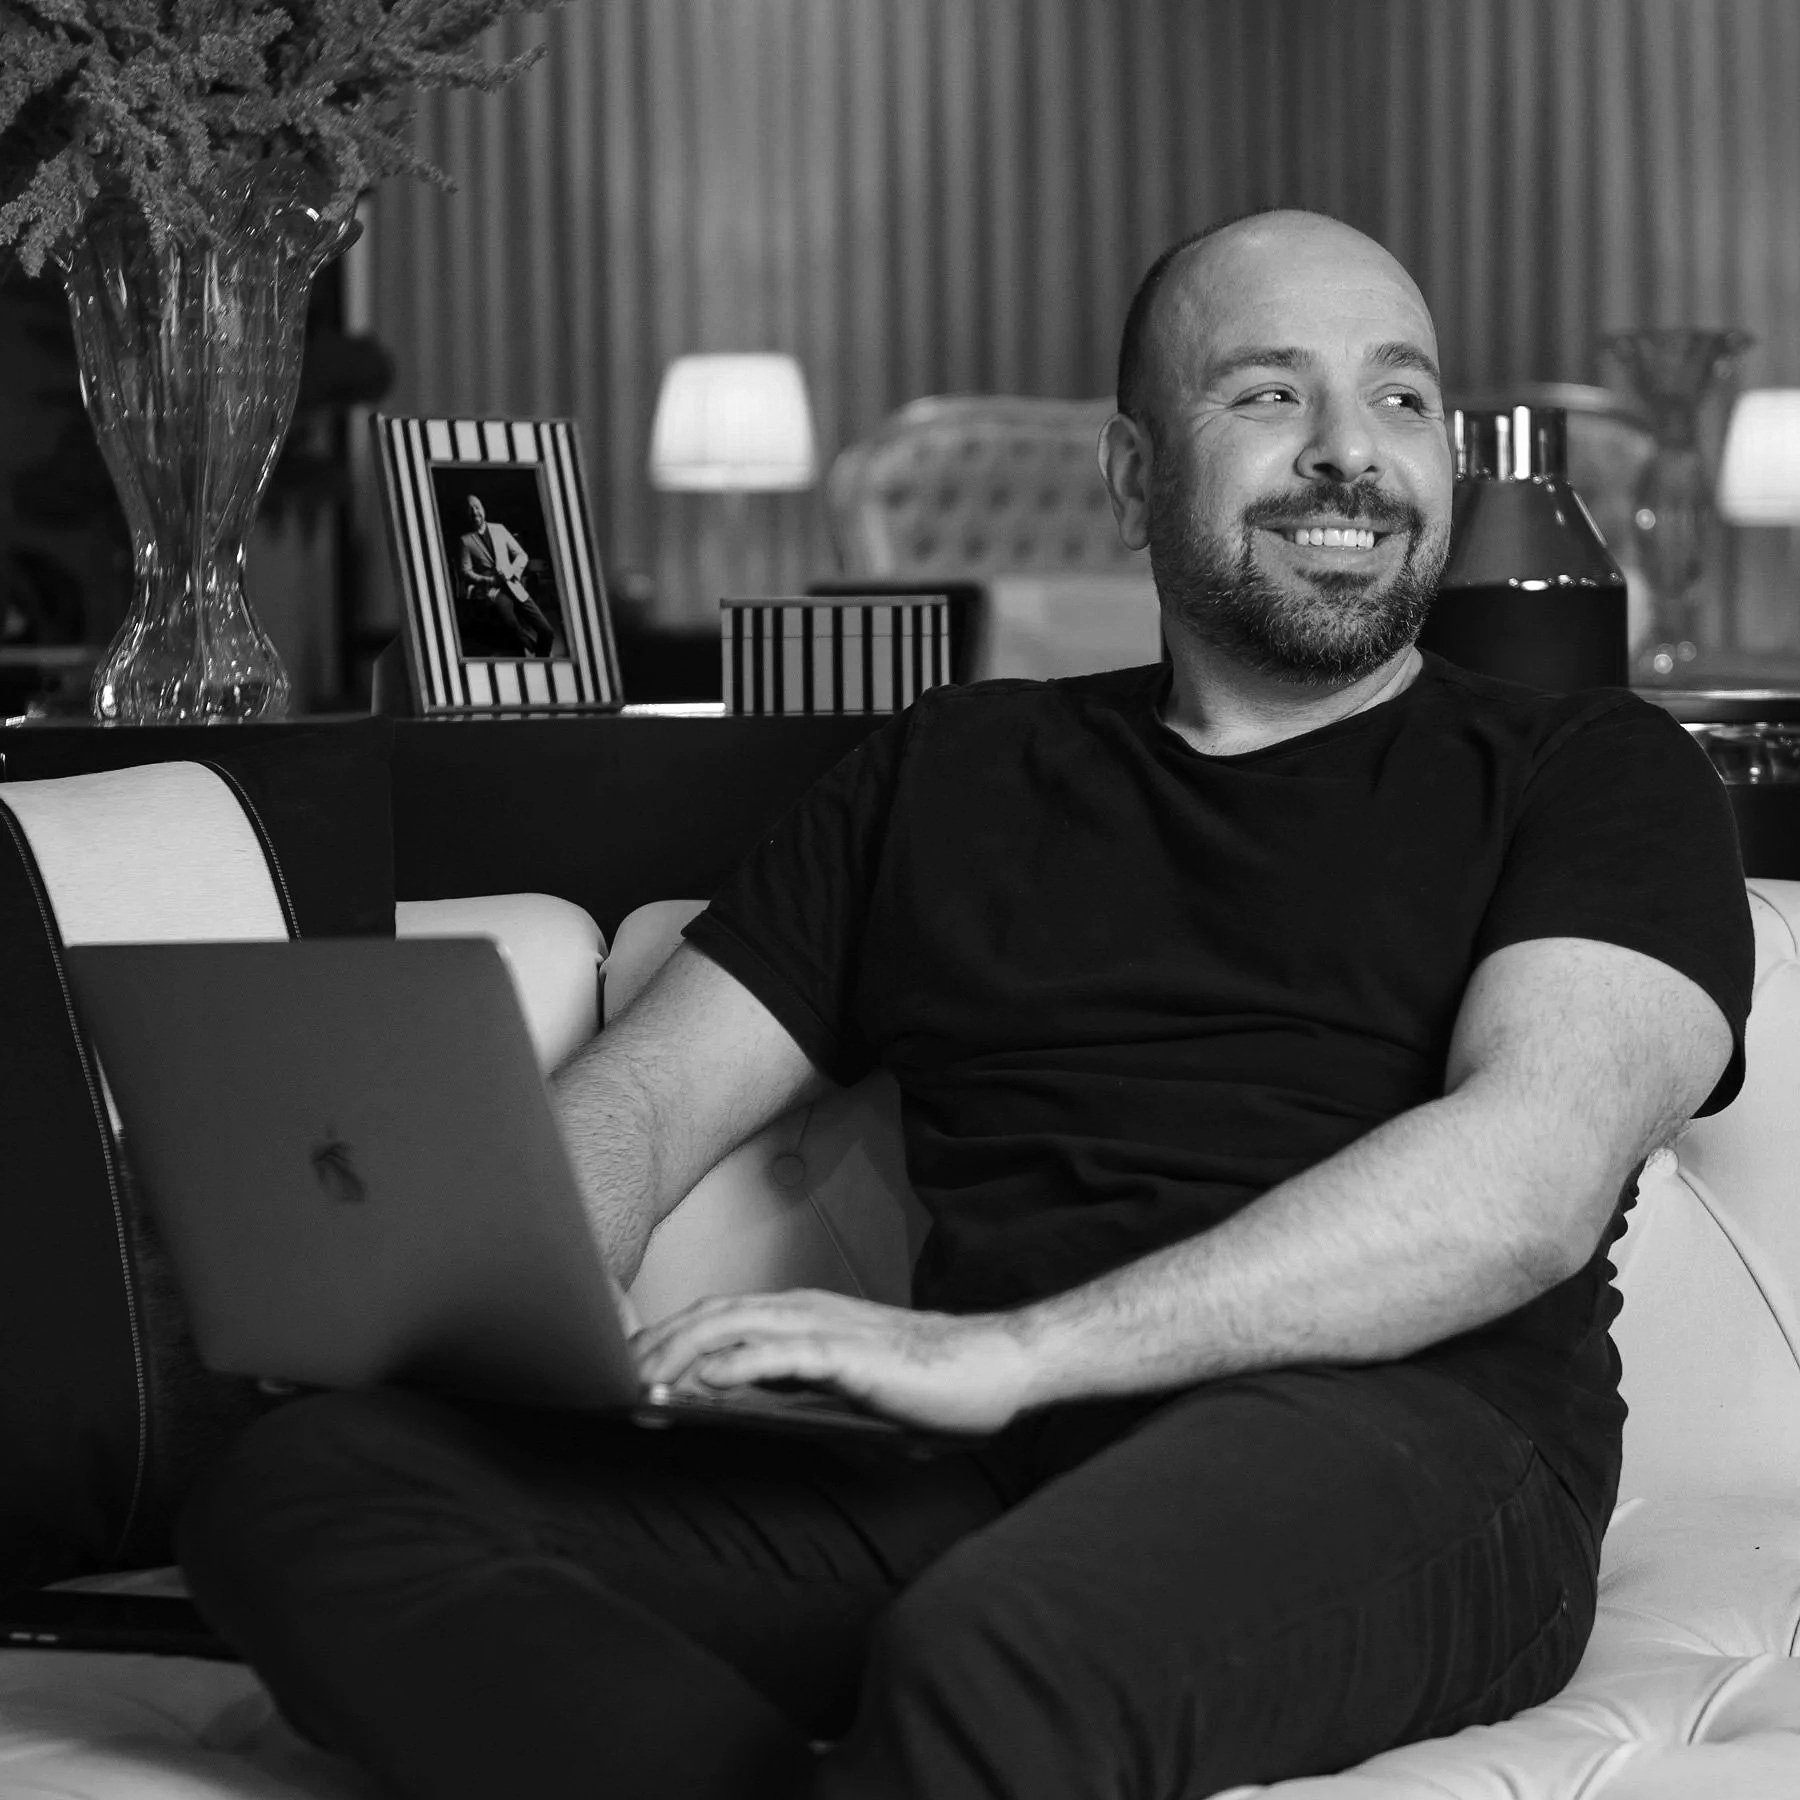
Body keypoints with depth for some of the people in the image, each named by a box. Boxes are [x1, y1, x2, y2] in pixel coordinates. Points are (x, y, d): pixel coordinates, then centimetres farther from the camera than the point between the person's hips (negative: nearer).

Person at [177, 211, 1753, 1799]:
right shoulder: (955, 773, 27)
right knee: (305, 1485, -19)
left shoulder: (1591, 773, 14)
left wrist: (1014, 1351, -17)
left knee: (987, 1659, -42)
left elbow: (1536, 1170, -6)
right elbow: (637, 1100, 21)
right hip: (972, 1481, 6)